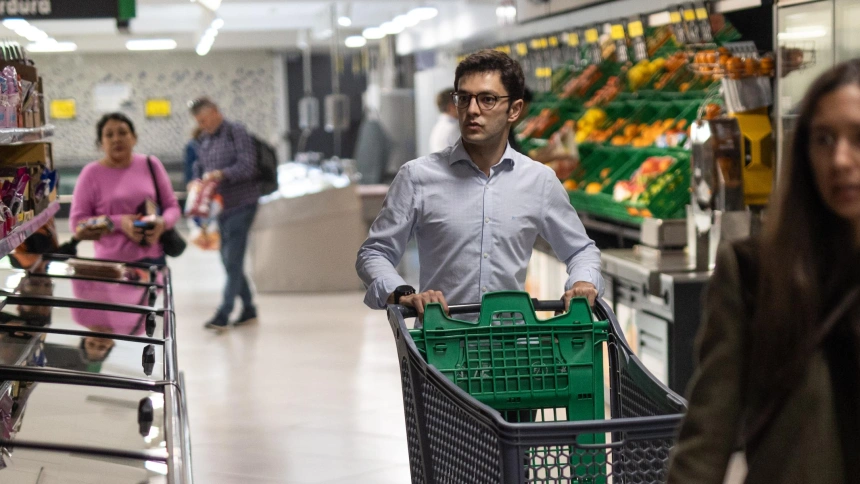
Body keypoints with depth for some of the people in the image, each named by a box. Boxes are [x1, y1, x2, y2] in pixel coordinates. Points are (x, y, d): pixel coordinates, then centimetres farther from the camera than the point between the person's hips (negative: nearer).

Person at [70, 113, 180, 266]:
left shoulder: (151, 165, 4)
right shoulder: (92, 173, -3)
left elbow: (172, 206, 10)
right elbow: (77, 222, -4)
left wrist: (162, 223, -14)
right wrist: (119, 223, -17)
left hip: (153, 259, 3)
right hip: (111, 263, -3)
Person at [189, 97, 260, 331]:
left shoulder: (236, 132, -8)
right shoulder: (204, 141, 14)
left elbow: (248, 166, -15)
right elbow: (199, 168, 19)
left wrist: (221, 175, -26)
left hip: (241, 204, -8)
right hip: (219, 206, 8)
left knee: (233, 259, -9)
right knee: (229, 260, 10)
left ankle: (223, 315, -11)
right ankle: (248, 309, 20)